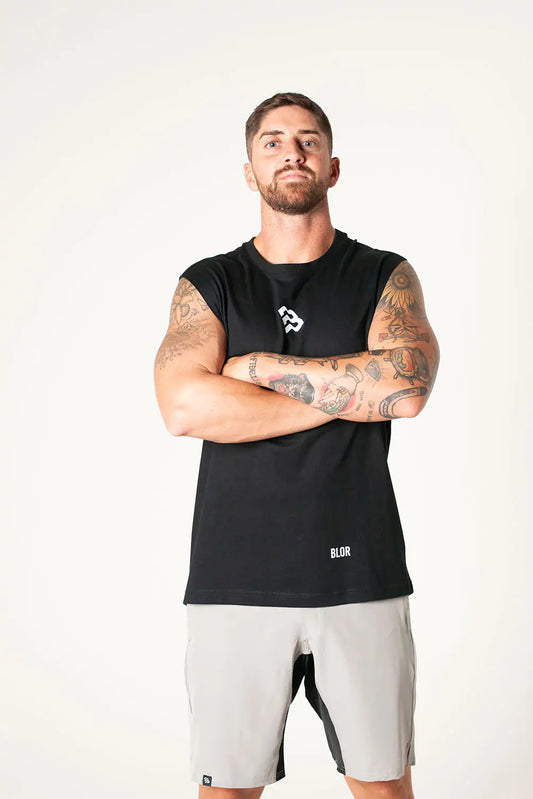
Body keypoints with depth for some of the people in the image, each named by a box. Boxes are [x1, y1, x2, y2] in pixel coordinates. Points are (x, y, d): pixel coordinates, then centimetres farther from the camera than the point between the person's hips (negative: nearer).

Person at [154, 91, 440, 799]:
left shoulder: (386, 277, 8)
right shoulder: (208, 284, 7)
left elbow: (407, 385, -12)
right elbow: (182, 406, -11)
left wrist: (261, 366, -8)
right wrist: (348, 392, -9)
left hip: (362, 575, 1)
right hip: (235, 579, 0)